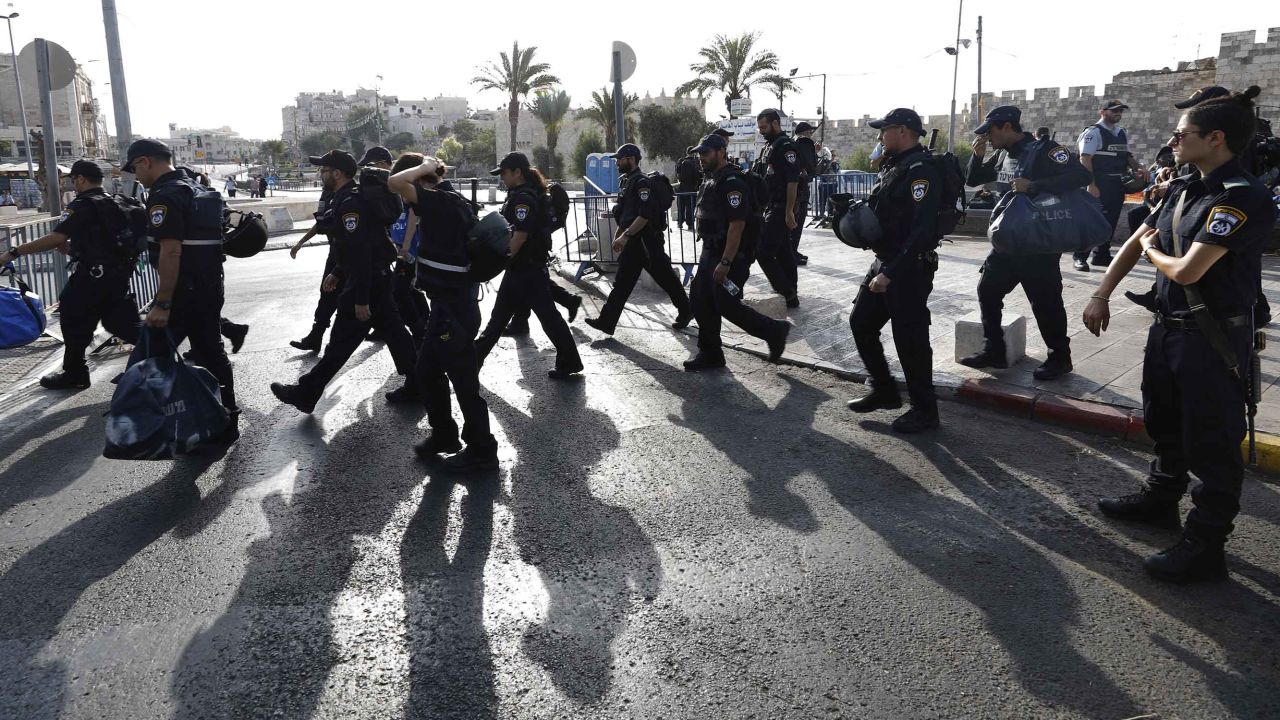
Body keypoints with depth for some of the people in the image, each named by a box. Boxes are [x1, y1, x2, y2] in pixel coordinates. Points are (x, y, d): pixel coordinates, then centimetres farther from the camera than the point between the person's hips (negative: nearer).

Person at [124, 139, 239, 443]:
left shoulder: (165, 196, -16)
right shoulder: (197, 189, 15)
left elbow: (171, 252, -24)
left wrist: (162, 304, -23)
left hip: (183, 294, -10)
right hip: (211, 289, 10)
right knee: (213, 354, 14)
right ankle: (226, 424, 19)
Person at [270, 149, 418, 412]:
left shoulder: (349, 203, -20)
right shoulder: (353, 196, 13)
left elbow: (361, 251, -26)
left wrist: (361, 299, -25)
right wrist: (338, 273, 25)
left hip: (365, 282, -10)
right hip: (379, 277, 10)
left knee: (341, 342, -1)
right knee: (393, 331, 13)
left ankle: (304, 394, 8)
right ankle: (416, 384, 18)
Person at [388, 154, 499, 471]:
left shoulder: (441, 201, -17)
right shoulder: (449, 201, 12)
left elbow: (394, 183, -30)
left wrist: (423, 167, -13)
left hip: (454, 308, -10)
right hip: (451, 304, 10)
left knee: (463, 380, 1)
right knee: (426, 371, 20)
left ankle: (482, 450, 14)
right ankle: (444, 434, 35)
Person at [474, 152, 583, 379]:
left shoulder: (524, 198, -18)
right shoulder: (518, 195, 13)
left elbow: (520, 235, -24)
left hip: (529, 268, -10)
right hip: (518, 268, 10)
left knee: (547, 314, -3)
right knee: (499, 314, 16)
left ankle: (569, 362, 6)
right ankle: (476, 356, 26)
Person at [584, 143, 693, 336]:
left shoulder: (641, 182, -16)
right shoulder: (627, 182, 13)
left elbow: (645, 215, -25)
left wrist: (625, 236, -26)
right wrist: (619, 234, 20)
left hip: (647, 241, -9)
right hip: (632, 242, 9)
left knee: (666, 278, 5)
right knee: (622, 282, 6)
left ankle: (685, 311, 21)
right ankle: (607, 321, 5)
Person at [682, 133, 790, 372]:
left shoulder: (733, 182, -18)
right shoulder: (711, 181, 14)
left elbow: (737, 225, -25)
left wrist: (725, 263, -28)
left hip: (731, 255, -10)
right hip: (711, 252, 10)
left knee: (727, 305, -9)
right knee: (699, 300, 8)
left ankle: (774, 331, 8)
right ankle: (710, 354, 18)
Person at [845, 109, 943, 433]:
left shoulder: (920, 170, -18)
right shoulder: (894, 165, 12)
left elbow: (921, 231, -25)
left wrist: (890, 273, -27)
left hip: (909, 268, -10)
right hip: (883, 262, 10)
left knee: (909, 338, -3)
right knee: (860, 322, 14)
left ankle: (925, 410, 13)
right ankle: (884, 391, 28)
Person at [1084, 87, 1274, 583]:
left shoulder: (1242, 199, -22)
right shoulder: (1183, 190, 6)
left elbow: (1186, 270, -27)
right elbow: (1137, 242, 14)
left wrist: (1152, 251, -6)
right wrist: (1102, 294, 6)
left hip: (1213, 340, -9)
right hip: (1169, 327, 9)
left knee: (1211, 444, 1)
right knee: (1166, 426, 24)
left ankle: (1205, 546, 12)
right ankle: (1160, 500, 43)